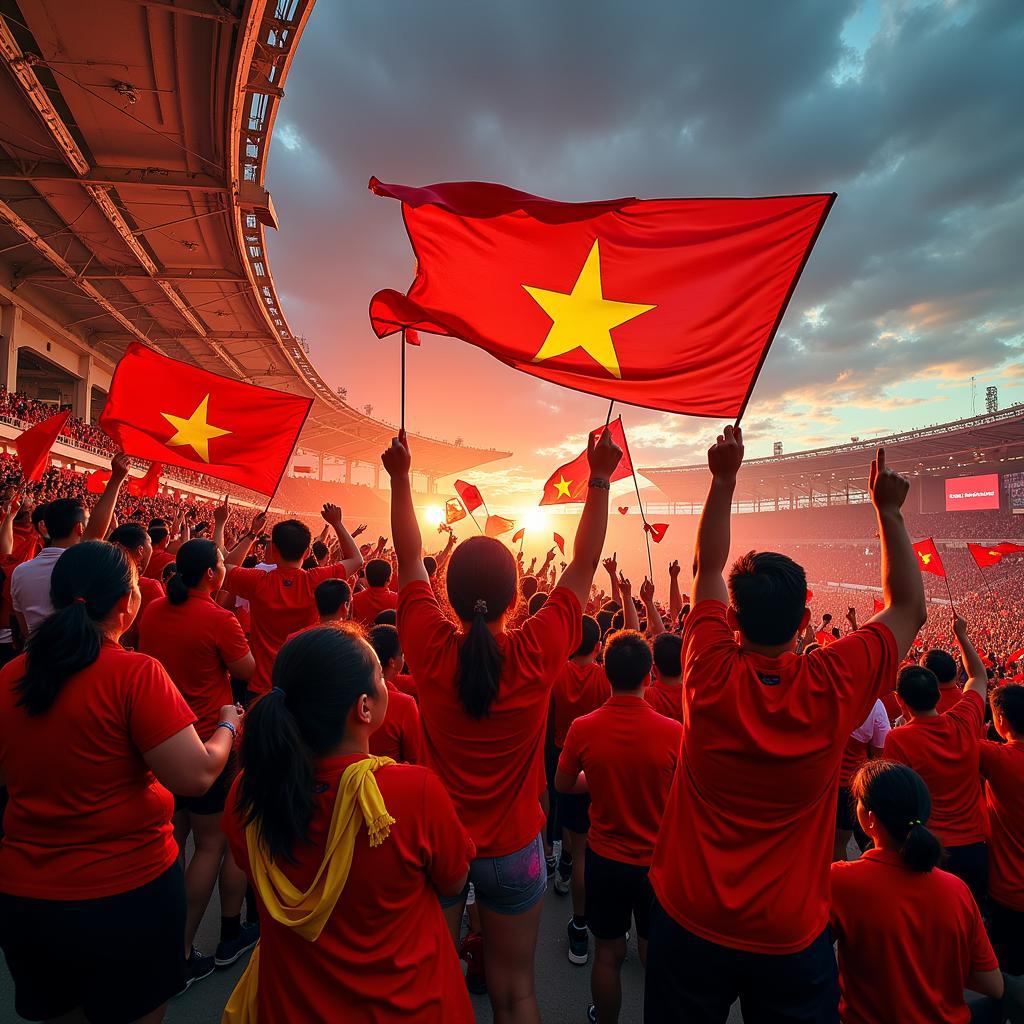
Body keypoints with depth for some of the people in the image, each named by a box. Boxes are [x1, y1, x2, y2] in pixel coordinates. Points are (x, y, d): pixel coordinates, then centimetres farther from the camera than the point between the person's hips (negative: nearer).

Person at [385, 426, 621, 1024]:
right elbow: (584, 567, -12)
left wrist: (401, 478, 2)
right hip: (513, 849, -1)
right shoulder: (538, 653, -23)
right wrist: (600, 481, -7)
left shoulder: (430, 649, -20)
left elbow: (410, 559, -7)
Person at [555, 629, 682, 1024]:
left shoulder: (583, 728, -19)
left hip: (606, 858, 1)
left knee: (608, 953, 20)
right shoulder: (673, 731, -22)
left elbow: (562, 785, -1)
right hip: (658, 860, 0)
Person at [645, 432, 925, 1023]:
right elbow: (910, 608, -3)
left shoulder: (711, 678, -21)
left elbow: (708, 567, -6)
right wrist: (889, 509, 0)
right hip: (792, 935, 0)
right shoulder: (834, 688, -21)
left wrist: (725, 477, -5)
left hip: (691, 922, 1)